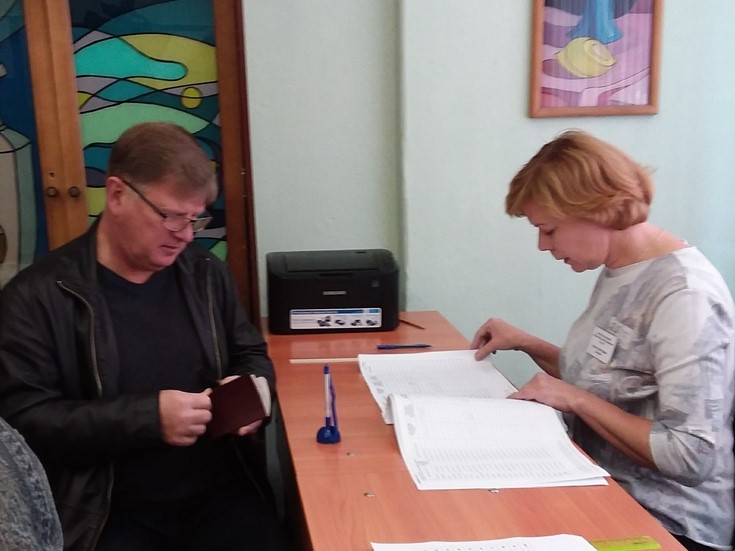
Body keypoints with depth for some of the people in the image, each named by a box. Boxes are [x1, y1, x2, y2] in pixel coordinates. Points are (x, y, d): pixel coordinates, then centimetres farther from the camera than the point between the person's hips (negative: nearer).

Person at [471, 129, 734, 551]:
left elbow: (691, 456, -25)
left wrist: (576, 400, -22)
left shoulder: (685, 296, -23)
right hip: (609, 487, 8)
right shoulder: (620, 272, 4)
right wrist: (526, 343, 4)